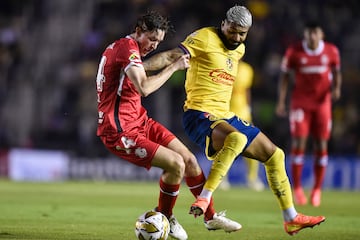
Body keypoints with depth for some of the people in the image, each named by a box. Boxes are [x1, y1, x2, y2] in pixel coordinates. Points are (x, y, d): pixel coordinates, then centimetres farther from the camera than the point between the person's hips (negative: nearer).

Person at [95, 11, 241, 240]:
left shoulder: (119, 47, 14)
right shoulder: (127, 47, -18)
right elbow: (144, 88, -31)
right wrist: (174, 66, -23)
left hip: (140, 122, 11)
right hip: (120, 133, -11)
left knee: (189, 159, 7)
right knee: (176, 164, -19)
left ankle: (211, 217, 20)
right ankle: (163, 218, 4)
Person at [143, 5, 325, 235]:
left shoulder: (239, 50, 15)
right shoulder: (205, 38, -10)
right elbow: (171, 56, -20)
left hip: (225, 117, 9)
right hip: (199, 114, -9)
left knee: (275, 155, 13)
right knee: (237, 138, -40)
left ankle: (291, 219, 23)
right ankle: (203, 199, -37)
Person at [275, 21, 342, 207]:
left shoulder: (331, 51, -2)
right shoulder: (294, 52, -7)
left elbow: (336, 72, 12)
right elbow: (285, 75, 2)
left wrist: (336, 88, -8)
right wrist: (281, 101, -2)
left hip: (322, 102, 2)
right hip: (300, 102, -2)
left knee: (321, 145, 1)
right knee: (299, 143, -8)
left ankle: (317, 189, 10)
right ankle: (297, 188, 2)